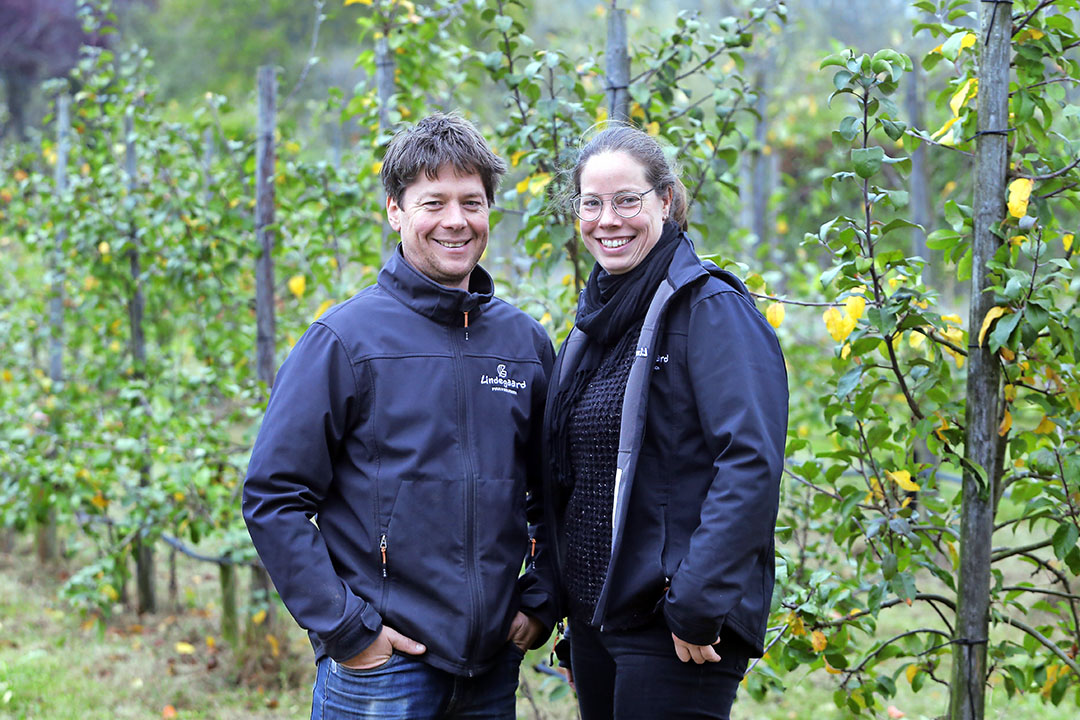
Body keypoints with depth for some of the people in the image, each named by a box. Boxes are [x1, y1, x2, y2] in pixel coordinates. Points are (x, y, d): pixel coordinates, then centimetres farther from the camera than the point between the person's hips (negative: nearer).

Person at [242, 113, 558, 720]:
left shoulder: (526, 341, 8)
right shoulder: (346, 338, -5)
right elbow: (273, 497, -8)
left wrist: (539, 602, 6)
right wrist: (345, 627, -12)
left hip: (494, 666, 4)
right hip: (380, 665, -4)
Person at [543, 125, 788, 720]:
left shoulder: (711, 308, -12)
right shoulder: (595, 318, 13)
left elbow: (752, 463, -21)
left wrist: (698, 605, -23)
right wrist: (564, 607, 17)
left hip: (673, 631, -8)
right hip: (592, 619, 8)